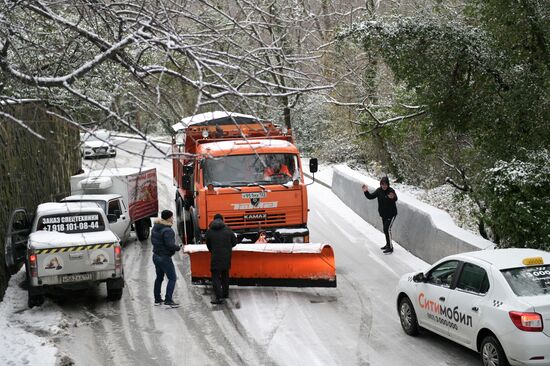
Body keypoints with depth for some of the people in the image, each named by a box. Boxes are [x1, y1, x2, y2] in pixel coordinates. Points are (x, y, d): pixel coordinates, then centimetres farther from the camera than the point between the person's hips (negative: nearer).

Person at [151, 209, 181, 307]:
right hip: (165, 258, -9)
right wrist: (178, 247, -9)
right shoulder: (168, 231, -22)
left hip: (156, 256, 9)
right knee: (172, 278, -2)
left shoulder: (155, 228, 7)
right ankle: (168, 300, -7)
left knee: (159, 277, 19)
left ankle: (157, 299, 24)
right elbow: (170, 245, -25)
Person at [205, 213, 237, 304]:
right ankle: (225, 293, 32)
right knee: (225, 275, 21)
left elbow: (208, 245, 9)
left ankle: (219, 297, -12)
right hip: (226, 257, 3)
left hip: (215, 257, -3)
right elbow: (234, 241, 8)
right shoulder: (228, 230, 1)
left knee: (216, 277, -1)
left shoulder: (209, 231, -1)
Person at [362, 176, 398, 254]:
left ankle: (390, 248, -4)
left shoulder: (391, 191, -22)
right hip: (383, 214, 7)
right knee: (385, 229, 17)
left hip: (391, 214, -7)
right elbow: (371, 196, 1)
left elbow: (395, 199, -40)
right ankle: (388, 245, 34)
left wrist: (393, 197, -63)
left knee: (387, 229, -12)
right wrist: (366, 192, -17)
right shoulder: (379, 191, -3)